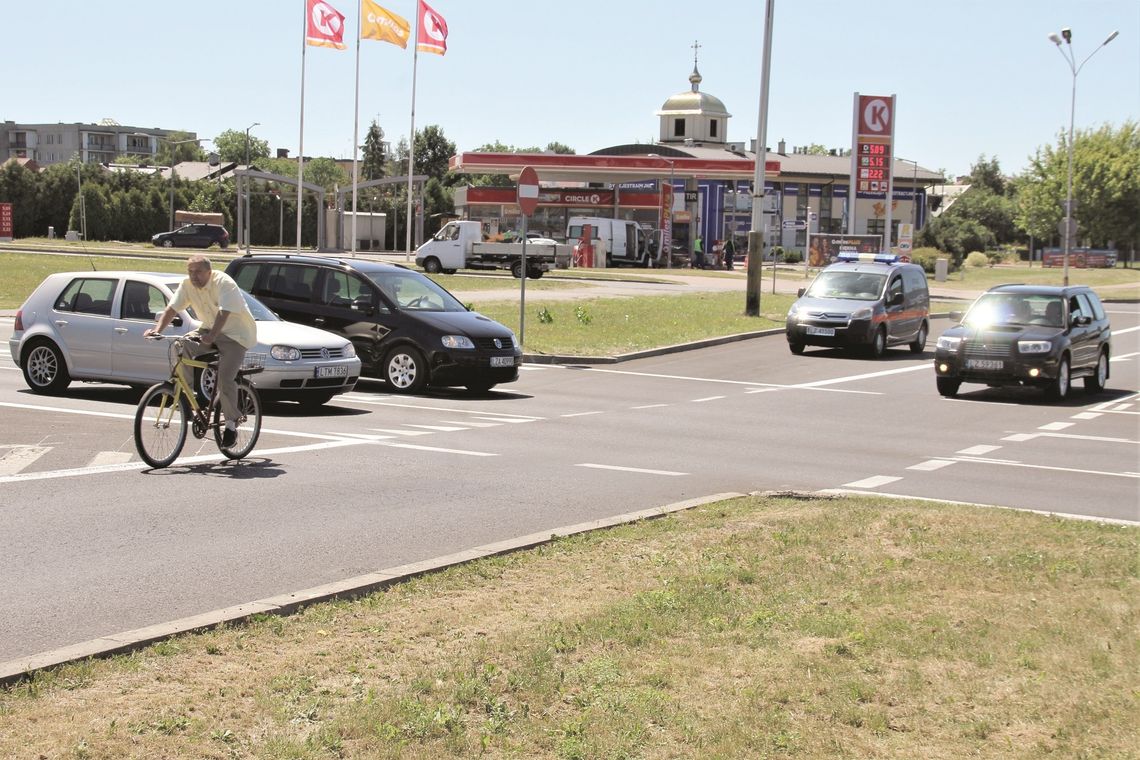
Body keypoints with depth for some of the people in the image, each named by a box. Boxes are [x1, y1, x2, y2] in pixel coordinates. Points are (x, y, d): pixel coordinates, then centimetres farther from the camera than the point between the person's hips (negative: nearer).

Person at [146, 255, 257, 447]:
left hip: (236, 333, -7)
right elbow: (172, 308, -7)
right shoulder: (187, 285, -2)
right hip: (209, 329, 7)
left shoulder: (224, 283, -21)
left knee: (225, 379, -19)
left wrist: (211, 336, -46)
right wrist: (157, 329, -23)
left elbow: (224, 313, -32)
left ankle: (232, 422, -3)